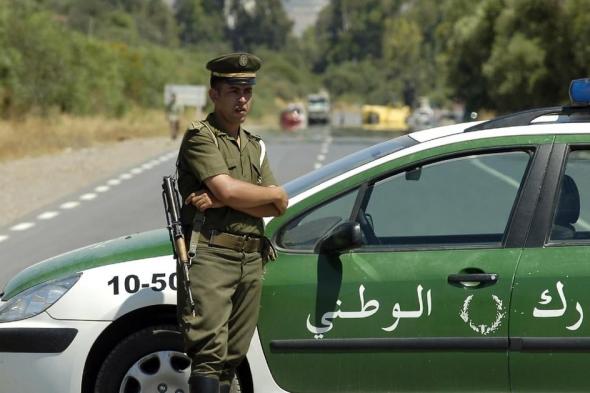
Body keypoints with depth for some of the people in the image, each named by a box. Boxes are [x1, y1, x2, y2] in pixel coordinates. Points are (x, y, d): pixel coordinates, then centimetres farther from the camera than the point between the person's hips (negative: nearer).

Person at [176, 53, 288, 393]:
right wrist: (274, 193, 0)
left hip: (251, 262, 7)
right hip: (209, 257, -7)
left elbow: (277, 209, 7)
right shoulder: (199, 138, -2)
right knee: (210, 354, -14)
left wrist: (222, 200, -9)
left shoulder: (255, 147, 20)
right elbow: (228, 189, -18)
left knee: (232, 358, 7)